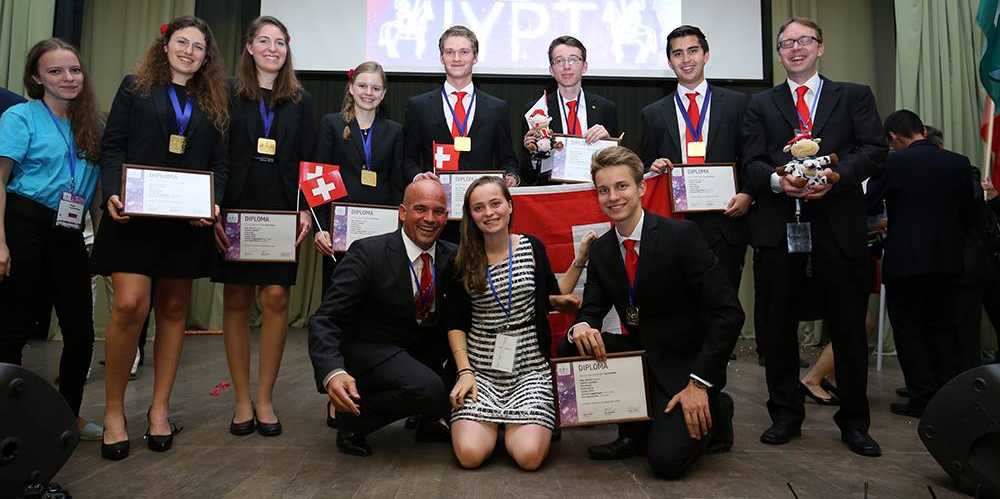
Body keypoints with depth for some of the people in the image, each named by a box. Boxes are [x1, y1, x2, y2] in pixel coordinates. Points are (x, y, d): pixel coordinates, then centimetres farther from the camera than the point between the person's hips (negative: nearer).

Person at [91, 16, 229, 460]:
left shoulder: (213, 103, 15)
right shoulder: (135, 87, 10)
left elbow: (219, 162, 9)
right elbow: (112, 147, 2)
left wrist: (213, 204, -9)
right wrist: (112, 194, -15)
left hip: (187, 221, 3)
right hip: (134, 216, -3)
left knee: (173, 309, 5)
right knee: (130, 305, -14)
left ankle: (160, 410, 15)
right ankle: (113, 410, 3)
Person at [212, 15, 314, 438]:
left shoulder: (301, 102, 11)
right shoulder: (229, 94, 6)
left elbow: (309, 161, 8)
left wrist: (306, 210, -4)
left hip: (282, 213, 1)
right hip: (236, 211, -1)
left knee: (276, 297, -4)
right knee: (237, 300, 3)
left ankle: (264, 399, 9)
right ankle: (242, 400, 13)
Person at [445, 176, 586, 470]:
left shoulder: (532, 248, 2)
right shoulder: (463, 260, 0)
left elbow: (553, 300, 13)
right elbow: (456, 324, 4)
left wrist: (580, 258, 3)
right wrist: (464, 371, -8)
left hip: (530, 366, 0)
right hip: (481, 368, 0)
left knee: (529, 456, -20)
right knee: (470, 455, -19)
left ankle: (513, 425, 14)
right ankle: (490, 422, 14)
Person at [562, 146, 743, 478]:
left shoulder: (682, 235, -17)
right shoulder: (601, 250, 1)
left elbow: (728, 312, -19)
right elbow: (591, 310, 2)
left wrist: (699, 382, -23)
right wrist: (581, 327, -24)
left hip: (685, 362, -6)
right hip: (637, 354, 6)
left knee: (665, 458, -22)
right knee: (570, 349, -15)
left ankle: (715, 411, 11)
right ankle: (635, 431, 3)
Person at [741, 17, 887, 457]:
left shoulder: (855, 97, 14)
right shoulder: (761, 104, 15)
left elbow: (874, 148, 1)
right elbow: (751, 163, 5)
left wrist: (836, 176, -16)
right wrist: (777, 181, -16)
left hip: (839, 226, 0)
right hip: (778, 228, 1)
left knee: (849, 329, 6)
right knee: (776, 329, 6)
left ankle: (854, 422, 21)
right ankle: (786, 415, 21)